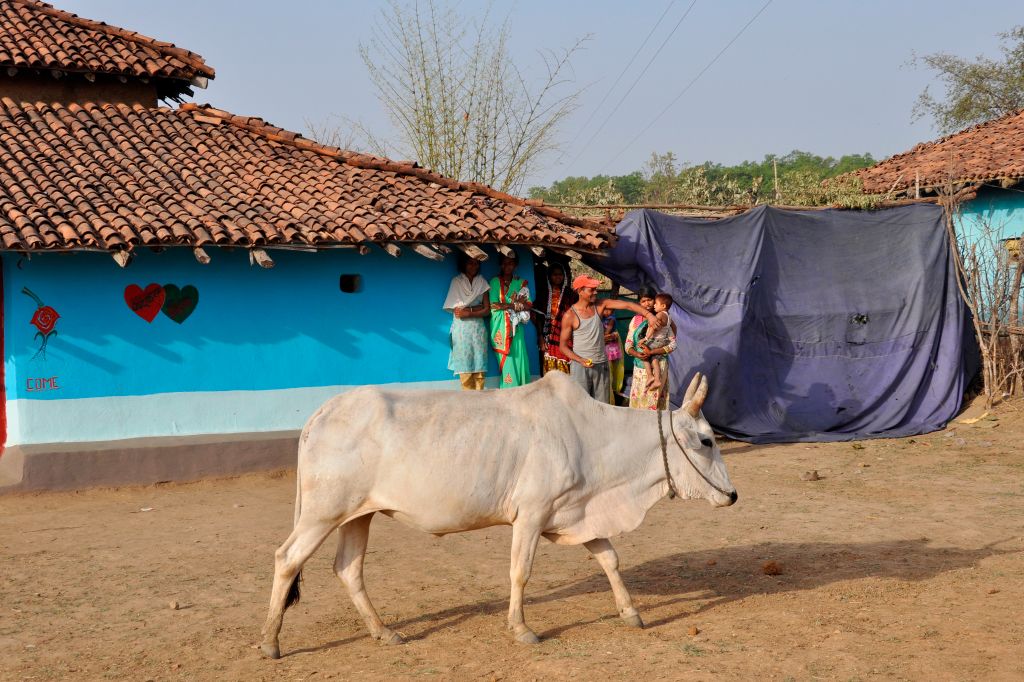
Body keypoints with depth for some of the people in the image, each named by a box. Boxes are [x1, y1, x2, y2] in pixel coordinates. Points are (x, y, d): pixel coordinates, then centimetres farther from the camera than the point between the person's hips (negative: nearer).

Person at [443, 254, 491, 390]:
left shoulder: (482, 282, 12)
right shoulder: (456, 281, 3)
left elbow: (487, 310, 5)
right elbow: (457, 310, -6)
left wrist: (468, 313, -8)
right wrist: (477, 308, -3)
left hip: (478, 328, 3)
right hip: (462, 329, -2)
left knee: (479, 367, -3)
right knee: (465, 369, -7)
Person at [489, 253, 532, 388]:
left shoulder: (521, 283, 12)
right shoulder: (495, 281, 3)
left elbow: (528, 305, 3)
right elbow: (494, 305, -7)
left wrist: (507, 305, -10)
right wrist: (516, 304, -8)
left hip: (516, 326, 3)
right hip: (501, 327, -3)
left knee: (519, 359, -2)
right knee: (506, 362, -7)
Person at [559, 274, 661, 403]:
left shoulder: (600, 305, 2)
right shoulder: (570, 315, -8)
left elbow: (626, 305, -7)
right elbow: (563, 346, -5)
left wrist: (648, 314, -21)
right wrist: (581, 360, -19)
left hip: (601, 365, 4)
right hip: (580, 366, -4)